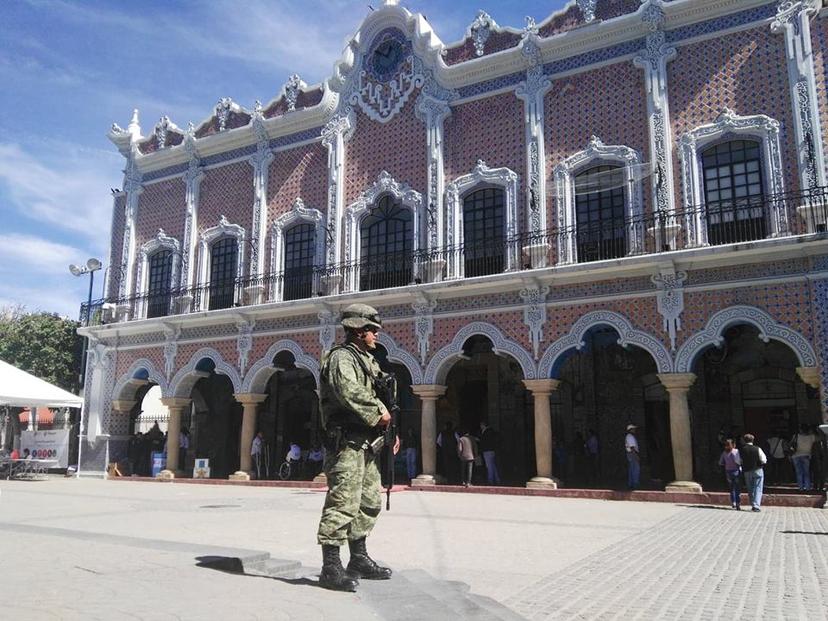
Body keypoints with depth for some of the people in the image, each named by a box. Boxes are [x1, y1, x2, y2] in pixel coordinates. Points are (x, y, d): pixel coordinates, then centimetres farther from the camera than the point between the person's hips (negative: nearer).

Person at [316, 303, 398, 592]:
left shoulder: (368, 361, 21)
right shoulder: (341, 357, -9)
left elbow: (376, 396, 22)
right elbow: (350, 392, -27)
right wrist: (379, 411, -17)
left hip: (365, 444, 10)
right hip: (346, 442, -10)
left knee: (370, 501, 15)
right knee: (343, 503, -10)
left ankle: (359, 559, 27)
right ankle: (330, 568, -3)